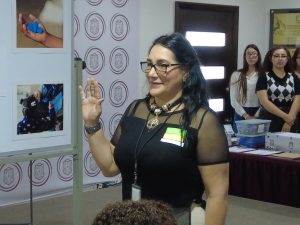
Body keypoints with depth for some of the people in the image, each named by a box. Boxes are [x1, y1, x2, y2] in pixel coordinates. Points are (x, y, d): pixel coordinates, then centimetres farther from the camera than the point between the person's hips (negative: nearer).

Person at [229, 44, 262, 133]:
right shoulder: (236, 75, 5)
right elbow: (233, 100, 0)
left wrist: (257, 115, -12)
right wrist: (246, 116, -8)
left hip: (258, 115, -1)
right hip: (241, 115, 1)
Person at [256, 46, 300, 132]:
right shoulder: (264, 77, 0)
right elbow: (264, 101, -11)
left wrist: (289, 119, -14)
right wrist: (285, 116, -17)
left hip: (290, 122, 3)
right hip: (268, 121, -3)